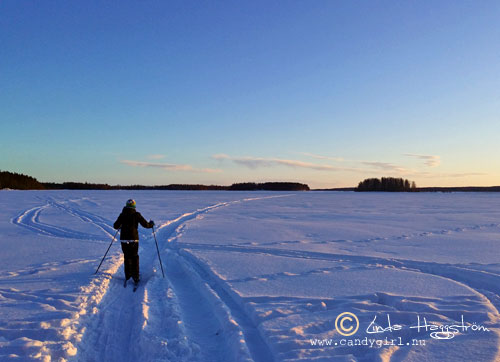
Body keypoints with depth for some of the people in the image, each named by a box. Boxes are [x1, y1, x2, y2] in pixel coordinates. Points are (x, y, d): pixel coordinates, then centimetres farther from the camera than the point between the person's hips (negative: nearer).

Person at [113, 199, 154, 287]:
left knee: (127, 257, 15)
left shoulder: (122, 215, 3)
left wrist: (120, 225, 28)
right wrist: (151, 224, 17)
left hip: (124, 239, 2)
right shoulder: (136, 215, -3)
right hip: (134, 239, -1)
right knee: (134, 257, 10)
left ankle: (127, 276, 16)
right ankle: (135, 277, 8)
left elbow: (115, 226, 6)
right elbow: (145, 224, -4)